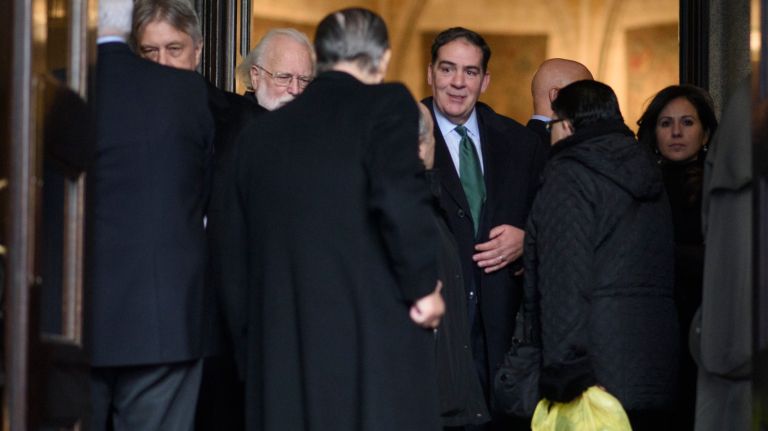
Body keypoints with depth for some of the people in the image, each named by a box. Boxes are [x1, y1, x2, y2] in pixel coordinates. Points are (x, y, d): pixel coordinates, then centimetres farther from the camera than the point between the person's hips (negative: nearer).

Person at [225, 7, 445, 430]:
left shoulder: (260, 132, 15)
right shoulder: (386, 105, -2)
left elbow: (237, 248, 16)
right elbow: (400, 200, -18)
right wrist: (425, 286, -6)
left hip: (283, 346, 5)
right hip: (374, 340, -5)